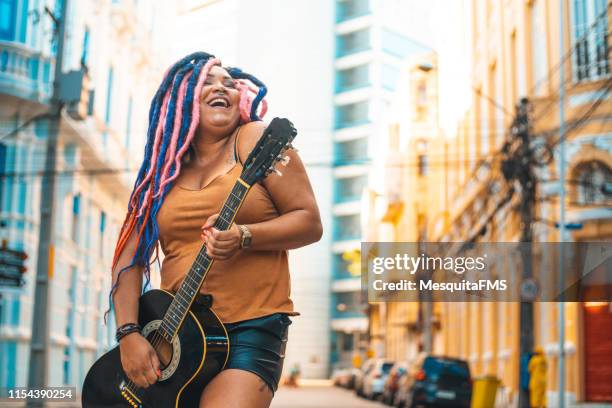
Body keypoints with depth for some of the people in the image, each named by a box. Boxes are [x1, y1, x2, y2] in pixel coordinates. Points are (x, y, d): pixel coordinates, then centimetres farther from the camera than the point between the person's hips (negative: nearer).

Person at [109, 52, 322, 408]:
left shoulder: (255, 140, 1)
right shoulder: (163, 169, 12)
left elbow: (310, 222, -4)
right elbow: (130, 257, 7)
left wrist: (243, 237, -21)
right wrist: (129, 334, -6)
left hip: (251, 329, -4)